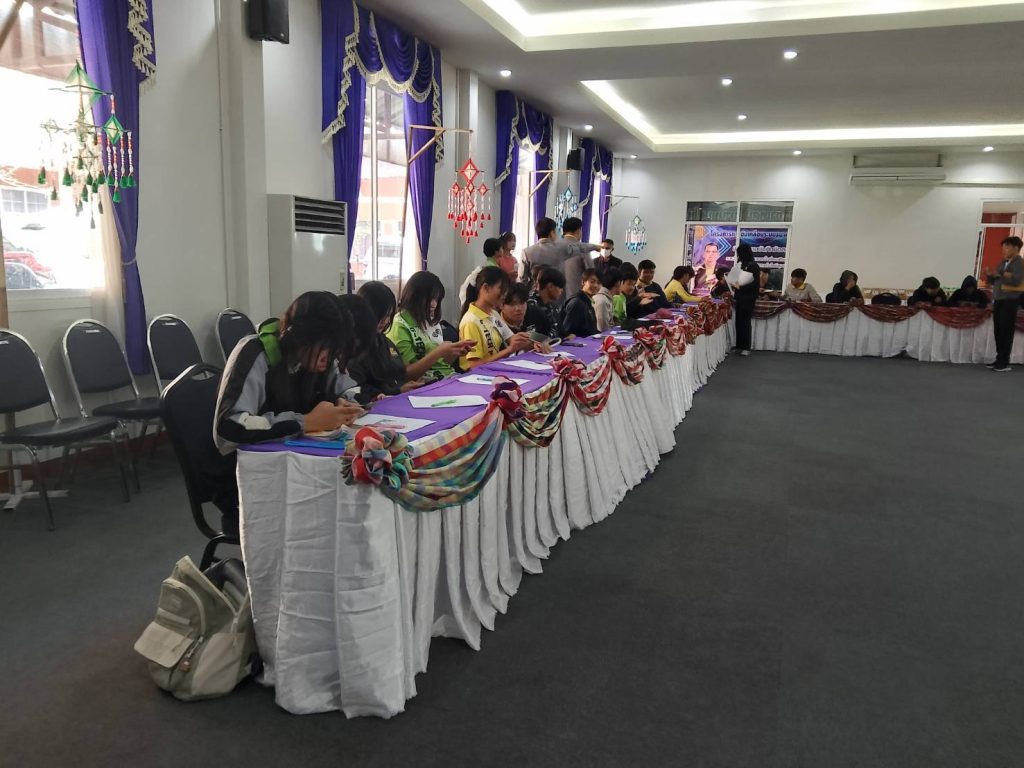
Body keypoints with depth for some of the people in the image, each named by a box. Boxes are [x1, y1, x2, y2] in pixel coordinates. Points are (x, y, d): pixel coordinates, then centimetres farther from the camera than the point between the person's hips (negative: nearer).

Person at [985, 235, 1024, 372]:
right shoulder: (1002, 263, 17)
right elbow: (992, 281, 19)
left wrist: (1000, 275, -13)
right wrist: (990, 275, 0)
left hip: (1010, 301, -7)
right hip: (998, 300, 7)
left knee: (1006, 331, -7)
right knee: (998, 331, 7)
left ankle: (1004, 362, -4)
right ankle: (999, 359, 13)